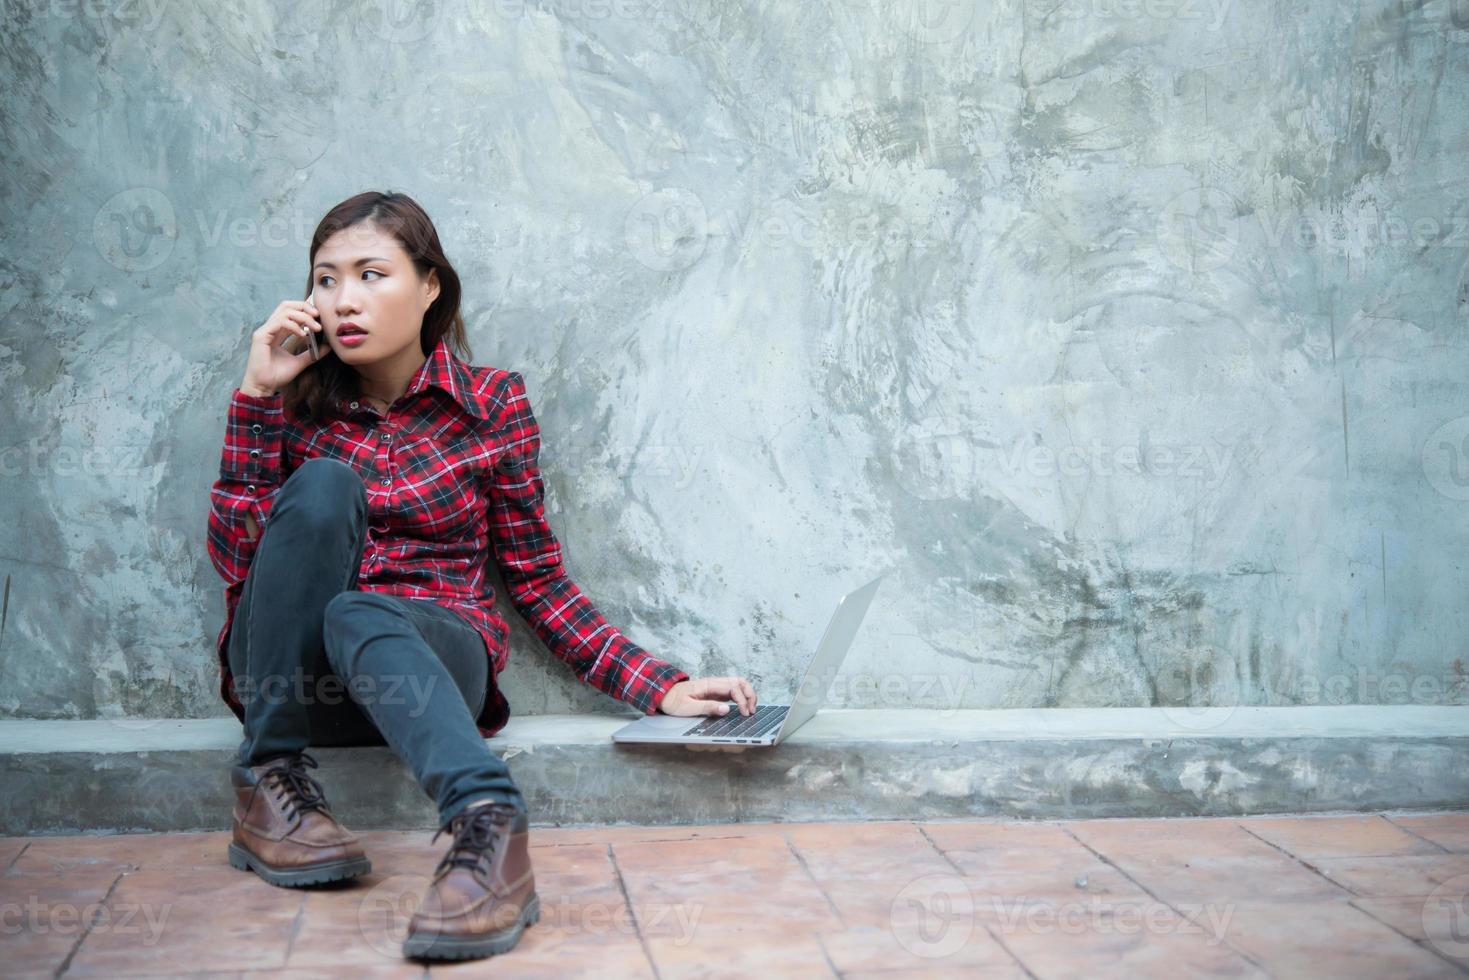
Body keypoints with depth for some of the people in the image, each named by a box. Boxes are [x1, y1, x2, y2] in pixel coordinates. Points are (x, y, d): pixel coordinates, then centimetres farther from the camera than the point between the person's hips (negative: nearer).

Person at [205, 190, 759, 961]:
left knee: (359, 616, -36)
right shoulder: (298, 399, 7)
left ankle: (487, 824, -58)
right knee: (323, 484, -26)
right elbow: (235, 556, -4)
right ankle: (270, 783, -24)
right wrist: (259, 396, -7)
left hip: (432, 659, -1)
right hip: (290, 665, 2)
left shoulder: (492, 403, 4)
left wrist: (661, 687, -5)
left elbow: (537, 580, 6)